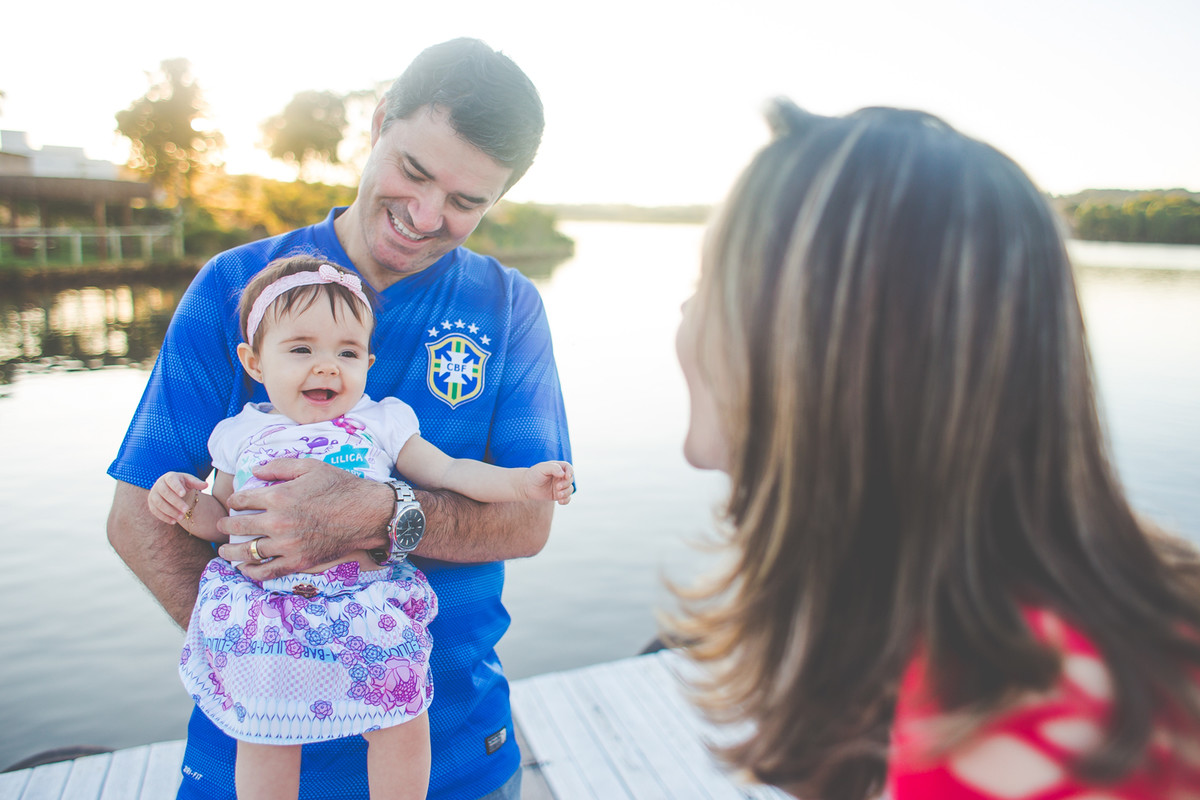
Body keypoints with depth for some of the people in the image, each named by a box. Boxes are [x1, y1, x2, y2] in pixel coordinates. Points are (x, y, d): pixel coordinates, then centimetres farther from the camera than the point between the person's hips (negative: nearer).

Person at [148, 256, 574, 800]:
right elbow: (222, 517, 17)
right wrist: (183, 501, -3)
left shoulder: (381, 424, 3)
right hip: (263, 616, 1)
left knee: (402, 725, -2)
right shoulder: (240, 437, 7)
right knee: (264, 740, 7)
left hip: (368, 610, -1)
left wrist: (522, 481, -10)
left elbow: (450, 472, 2)